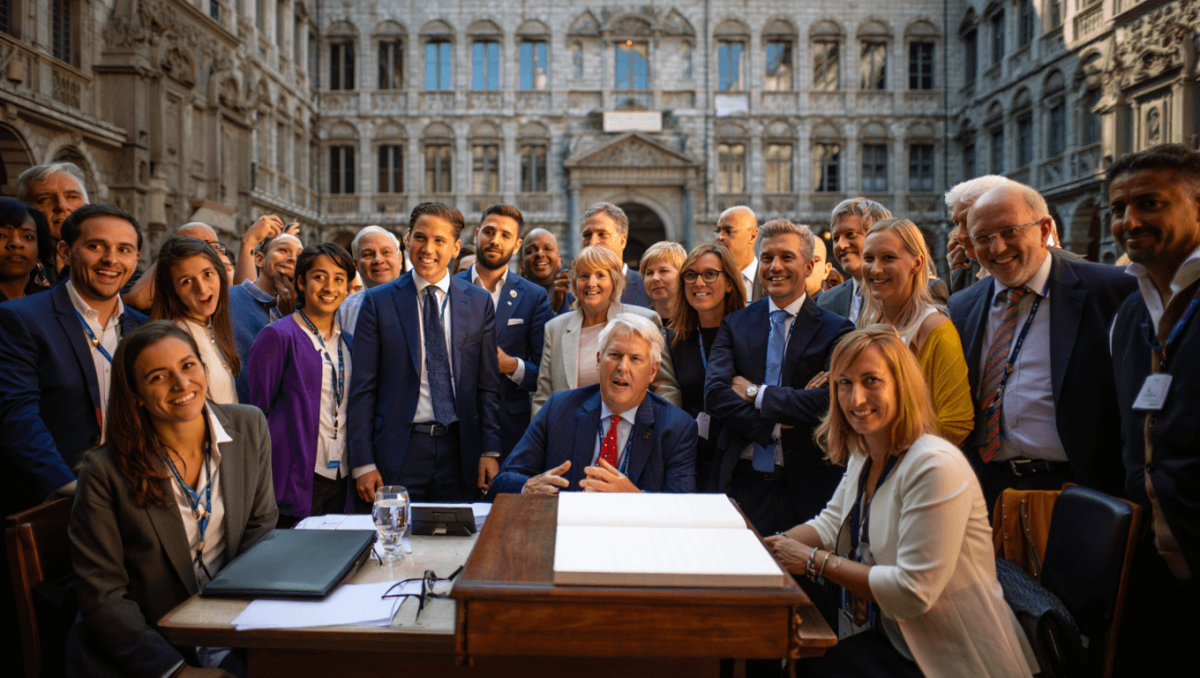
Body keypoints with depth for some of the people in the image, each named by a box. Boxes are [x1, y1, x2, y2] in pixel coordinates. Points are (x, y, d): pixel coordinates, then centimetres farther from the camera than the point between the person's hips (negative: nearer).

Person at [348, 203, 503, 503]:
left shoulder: (479, 302, 5)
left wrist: (491, 452, 0)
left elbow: (488, 385, 6)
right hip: (398, 451, -1)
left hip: (459, 449, 2)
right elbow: (362, 389, 0)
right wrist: (363, 464, -5)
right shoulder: (378, 301, 0)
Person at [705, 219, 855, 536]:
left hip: (805, 485, -2)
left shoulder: (835, 330, 0)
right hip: (741, 479, 2)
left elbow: (830, 401, -14)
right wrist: (772, 426, -15)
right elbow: (714, 394, -5)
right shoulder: (735, 325, 8)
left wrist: (757, 393, -10)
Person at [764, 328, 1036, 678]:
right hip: (892, 641, 7)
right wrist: (773, 546, -4)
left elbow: (913, 592, -25)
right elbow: (833, 523, 13)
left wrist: (816, 561, -20)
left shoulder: (937, 466, -24)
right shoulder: (863, 457, 3)